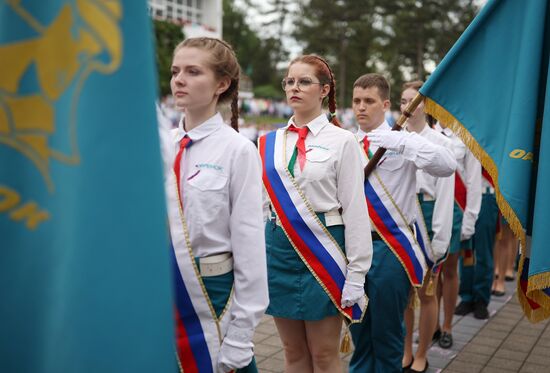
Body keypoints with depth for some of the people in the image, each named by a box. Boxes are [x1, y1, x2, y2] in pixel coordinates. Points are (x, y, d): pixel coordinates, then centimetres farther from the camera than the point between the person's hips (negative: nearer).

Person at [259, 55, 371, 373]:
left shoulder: (341, 140, -6)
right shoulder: (270, 142, 7)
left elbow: (355, 210, -7)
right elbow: (263, 203, 11)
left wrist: (356, 275, -9)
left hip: (323, 248, -4)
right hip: (278, 248, 4)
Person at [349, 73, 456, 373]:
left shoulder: (402, 142, -5)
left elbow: (448, 166, -22)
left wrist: (399, 141, -28)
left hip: (389, 247, -4)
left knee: (387, 334, 8)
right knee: (358, 330, 18)